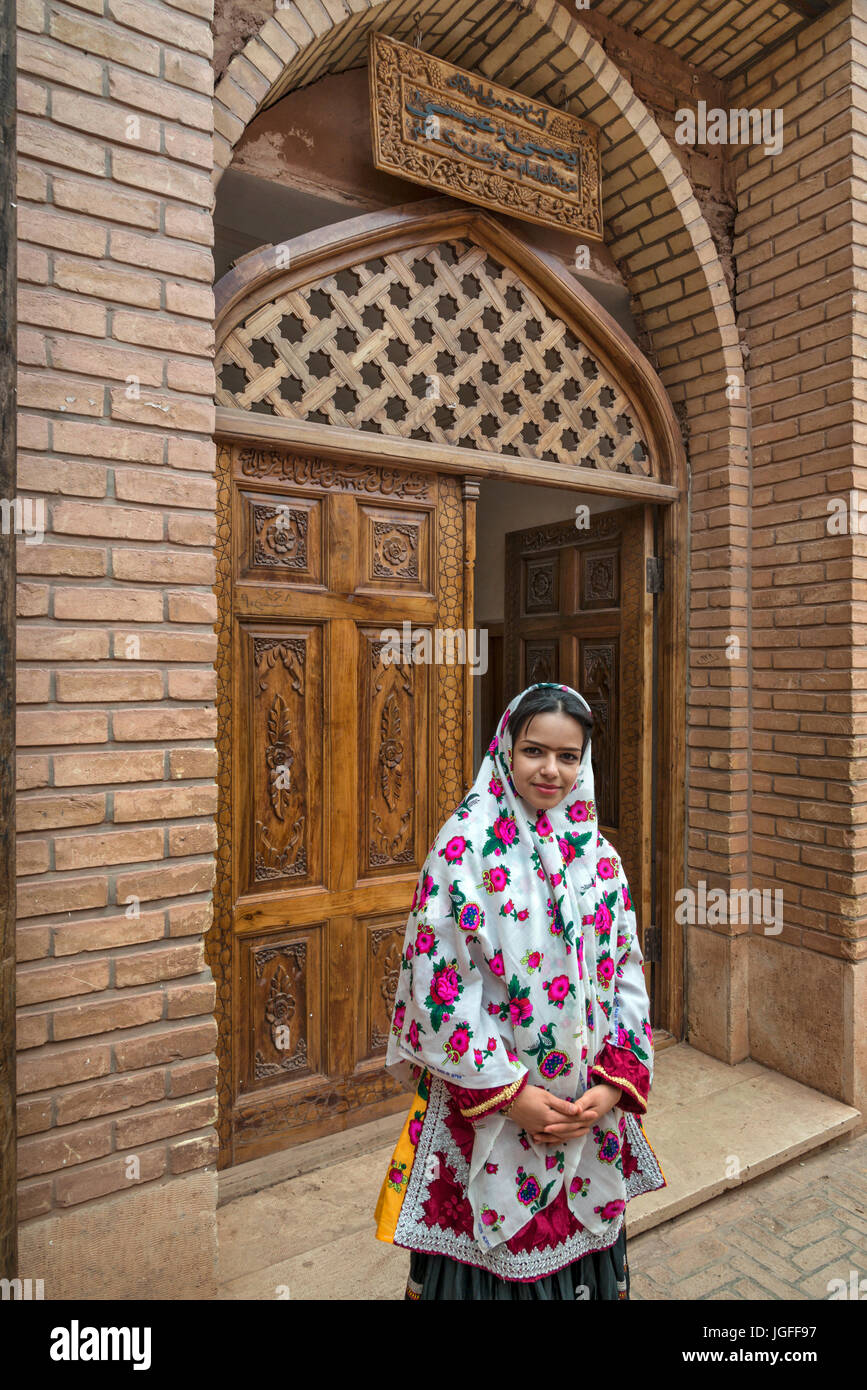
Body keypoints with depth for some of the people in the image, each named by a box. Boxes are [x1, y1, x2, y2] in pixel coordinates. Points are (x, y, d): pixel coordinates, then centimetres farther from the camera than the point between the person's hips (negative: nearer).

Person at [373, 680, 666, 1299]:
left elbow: (628, 977, 4)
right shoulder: (465, 844, -13)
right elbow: (435, 979, -16)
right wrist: (509, 1093, -15)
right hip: (485, 1108, -4)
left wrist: (613, 1086, -7)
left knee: (580, 1244, 19)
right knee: (490, 1253, 12)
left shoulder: (599, 857, 2)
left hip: (589, 1109, 4)